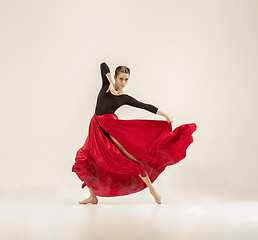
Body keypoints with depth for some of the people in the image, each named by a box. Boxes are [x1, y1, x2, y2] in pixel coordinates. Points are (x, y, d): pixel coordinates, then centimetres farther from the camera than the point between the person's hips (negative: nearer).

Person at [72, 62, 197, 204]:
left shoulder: (125, 98, 6)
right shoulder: (106, 84, 9)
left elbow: (146, 106, 5)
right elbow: (103, 65, -1)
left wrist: (165, 115, 3)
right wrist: (110, 84, -10)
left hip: (112, 126, -2)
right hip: (97, 128, 3)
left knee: (130, 156, -13)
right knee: (83, 158, -3)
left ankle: (151, 187, -3)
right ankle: (93, 197, 7)